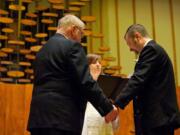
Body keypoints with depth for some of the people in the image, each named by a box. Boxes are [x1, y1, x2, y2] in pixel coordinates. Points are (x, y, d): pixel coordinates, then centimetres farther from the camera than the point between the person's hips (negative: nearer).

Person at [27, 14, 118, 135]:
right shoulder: (72, 46, -5)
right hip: (61, 117, -8)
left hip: (39, 117, 8)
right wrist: (108, 108, -5)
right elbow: (86, 83, -13)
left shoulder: (43, 49, 19)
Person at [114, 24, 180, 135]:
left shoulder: (151, 49, -10)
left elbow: (138, 80, -20)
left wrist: (117, 105, -23)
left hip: (157, 117, -10)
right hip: (160, 115, 10)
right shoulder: (155, 49, 21)